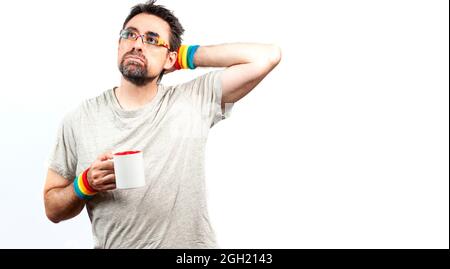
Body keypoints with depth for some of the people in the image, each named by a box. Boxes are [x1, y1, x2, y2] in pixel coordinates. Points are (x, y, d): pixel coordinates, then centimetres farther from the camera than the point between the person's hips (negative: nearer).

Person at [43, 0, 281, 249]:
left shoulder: (193, 100, -9)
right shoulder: (78, 120, -7)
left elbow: (266, 57, -18)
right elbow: (53, 209, 0)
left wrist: (186, 56, -10)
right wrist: (85, 184, -21)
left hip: (192, 242, 0)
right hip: (112, 244, 1)